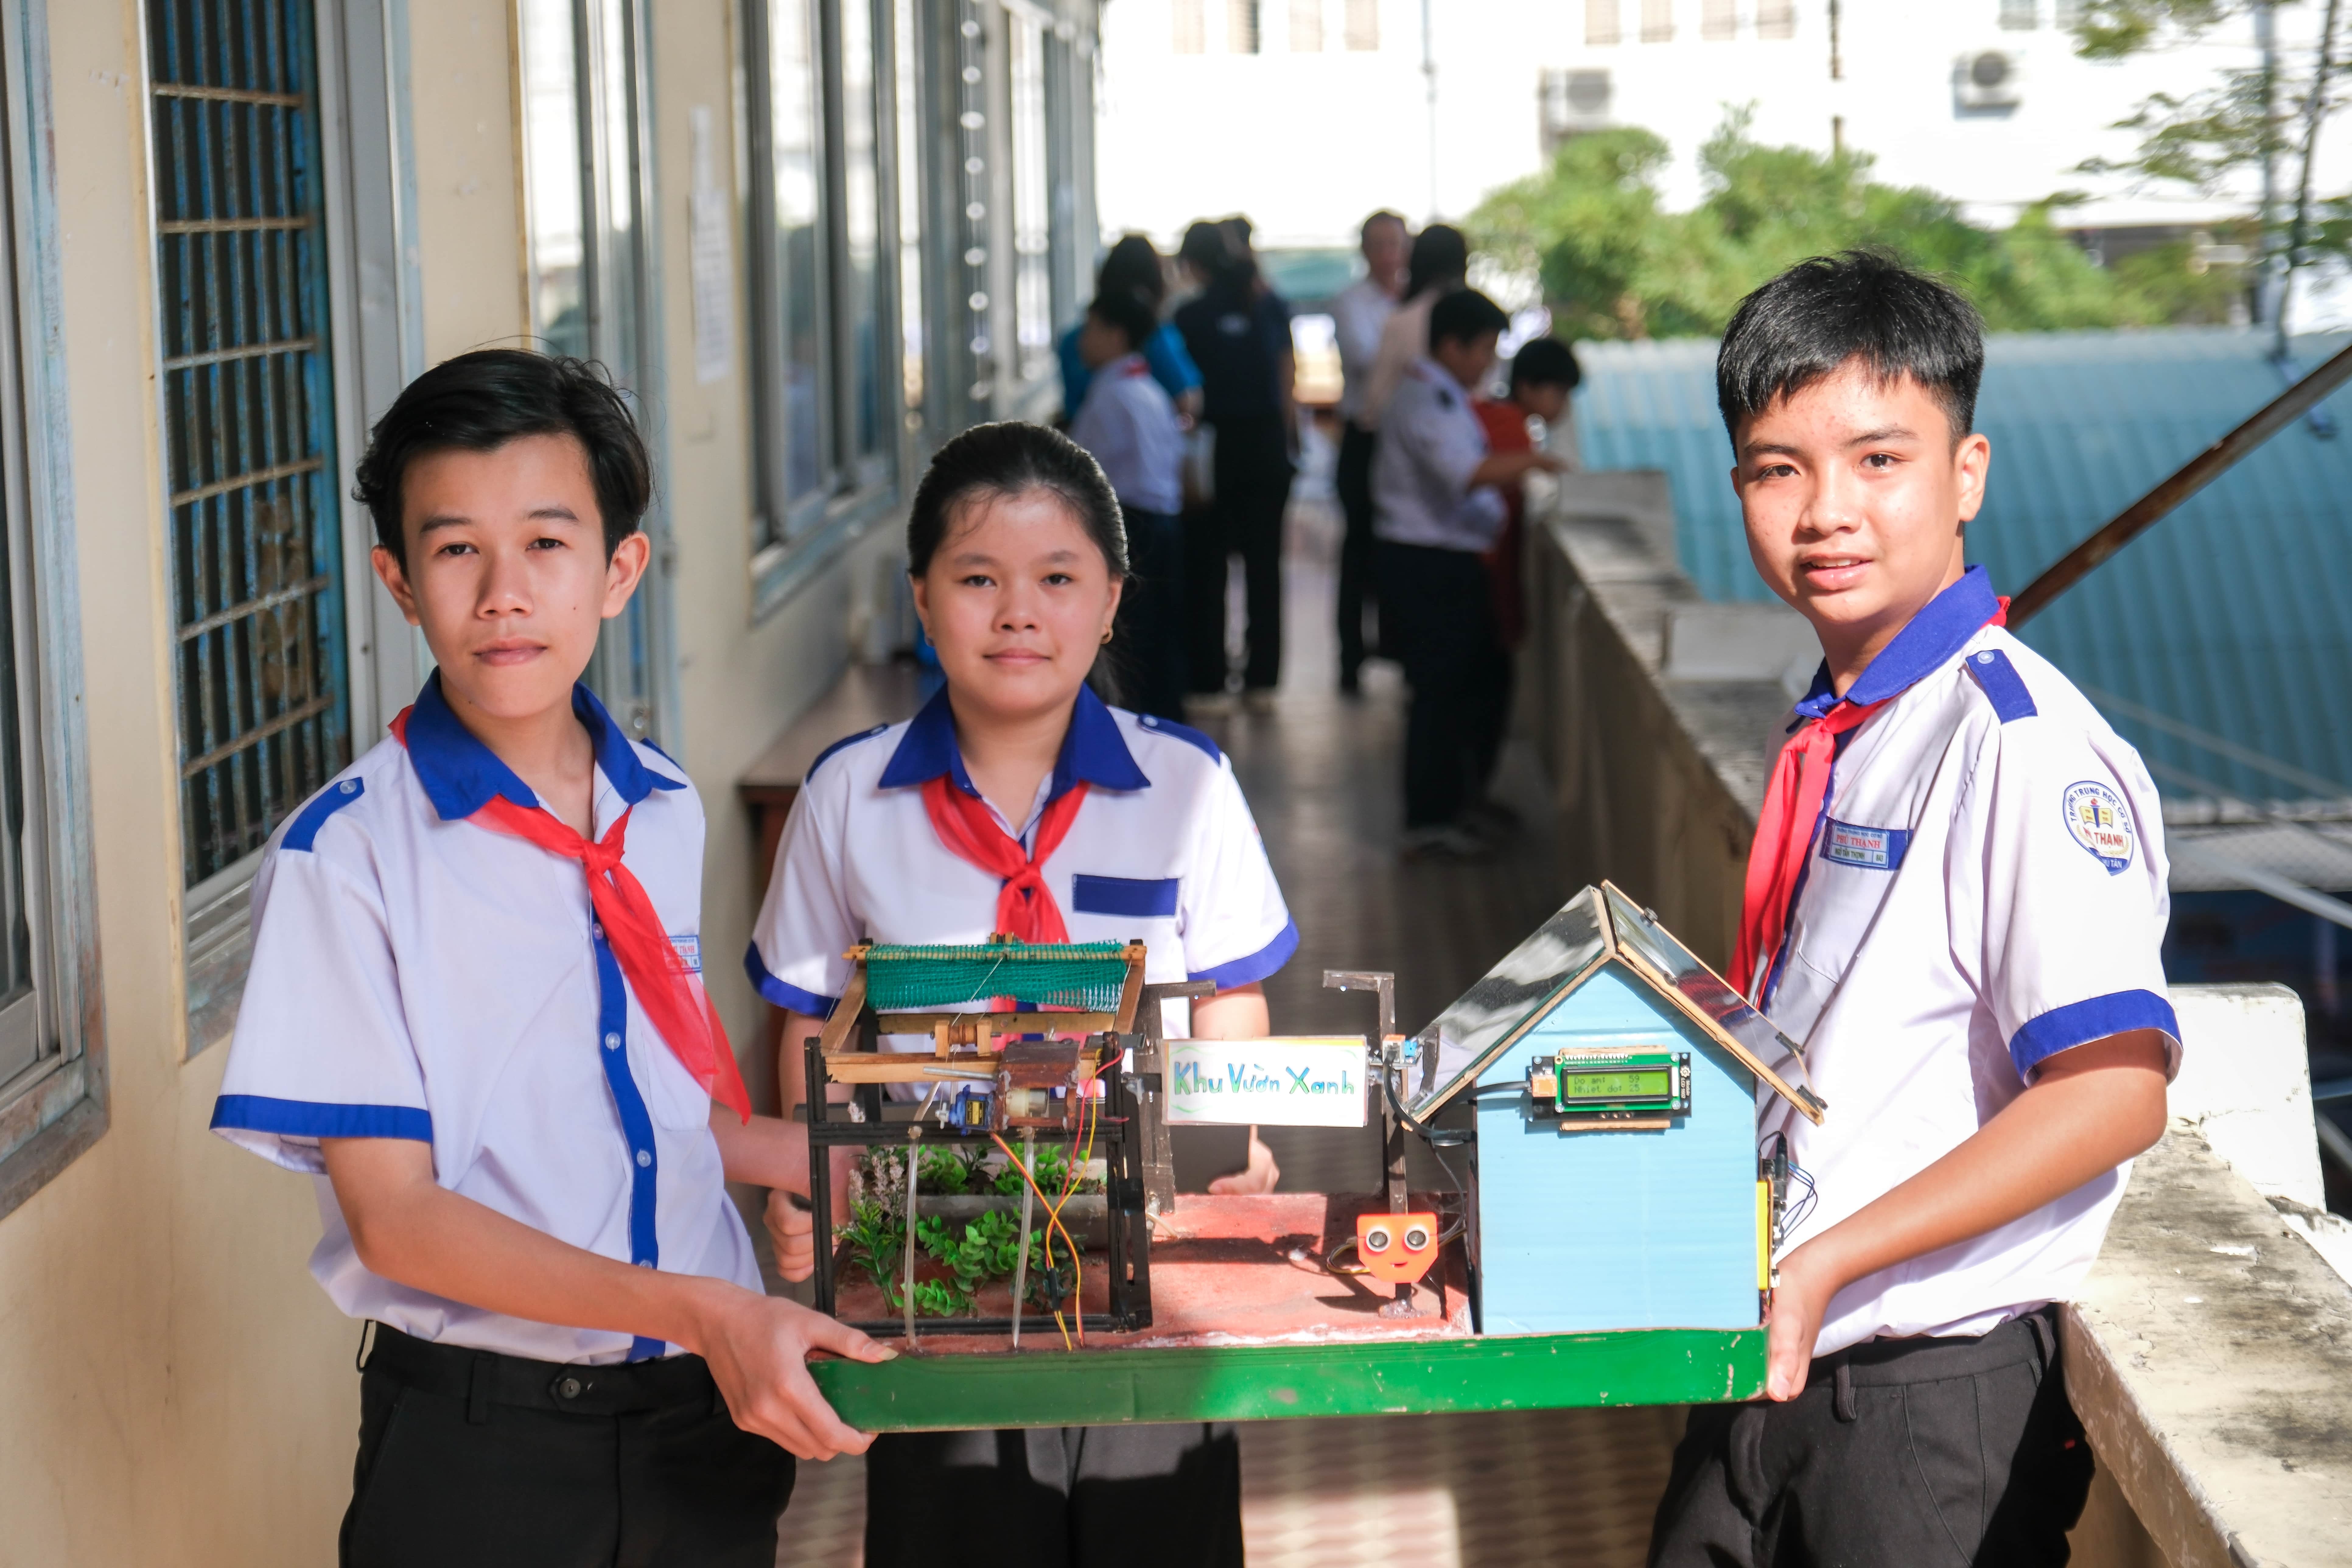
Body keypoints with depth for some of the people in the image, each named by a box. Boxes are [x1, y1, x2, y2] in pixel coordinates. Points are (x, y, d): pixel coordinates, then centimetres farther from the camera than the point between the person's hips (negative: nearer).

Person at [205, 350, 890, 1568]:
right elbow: (394, 1213, -15)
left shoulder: (665, 815, 6)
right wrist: (700, 1312, -23)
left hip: (703, 1415, 5)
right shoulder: (346, 853, -12)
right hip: (476, 1434, -5)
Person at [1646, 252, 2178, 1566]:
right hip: (1776, 1358, 8)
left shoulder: (2023, 745, -18)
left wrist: (1828, 1260, -24)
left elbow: (2114, 1091, -25)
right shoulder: (1834, 729, 9)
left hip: (1934, 1400, -8)